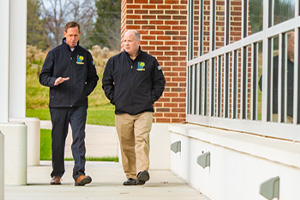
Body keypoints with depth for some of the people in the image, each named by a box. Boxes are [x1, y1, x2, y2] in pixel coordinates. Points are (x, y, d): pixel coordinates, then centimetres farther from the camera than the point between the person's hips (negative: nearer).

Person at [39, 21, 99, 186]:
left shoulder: (85, 55, 12)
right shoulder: (55, 53, 7)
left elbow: (93, 78, 19)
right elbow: (43, 76, 6)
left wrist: (85, 91, 2)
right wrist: (54, 81, -15)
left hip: (79, 105, 0)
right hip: (58, 104, 0)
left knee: (79, 138, -11)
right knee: (58, 140, 5)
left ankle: (79, 174, -15)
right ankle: (57, 174, 17)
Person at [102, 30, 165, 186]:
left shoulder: (149, 61, 7)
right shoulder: (114, 61, 10)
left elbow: (160, 81, 14)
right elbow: (106, 82, 18)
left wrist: (152, 98, 3)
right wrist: (114, 98, 6)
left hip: (144, 110, -2)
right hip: (122, 111, 2)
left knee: (142, 139, -17)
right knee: (126, 145, 3)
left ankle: (142, 171, -22)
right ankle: (131, 175, 9)